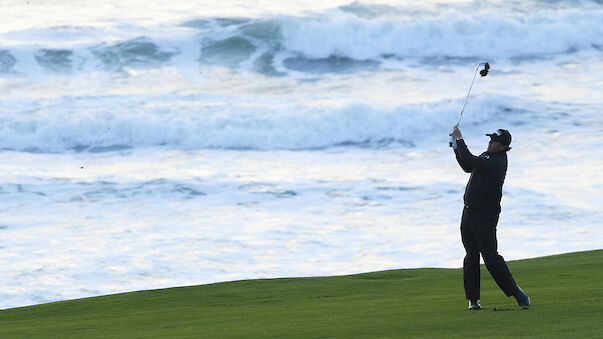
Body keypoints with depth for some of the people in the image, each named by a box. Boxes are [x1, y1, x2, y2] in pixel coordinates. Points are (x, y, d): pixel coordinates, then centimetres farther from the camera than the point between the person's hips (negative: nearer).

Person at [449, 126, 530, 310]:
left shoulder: (497, 163, -20)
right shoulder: (487, 156, 10)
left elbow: (469, 161, -27)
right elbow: (468, 167, 25)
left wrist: (460, 139, -15)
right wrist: (456, 146, 15)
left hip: (485, 216, -9)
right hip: (469, 212, 9)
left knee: (490, 257, -8)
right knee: (471, 256, 6)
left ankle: (516, 293, 3)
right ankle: (473, 300, 8)